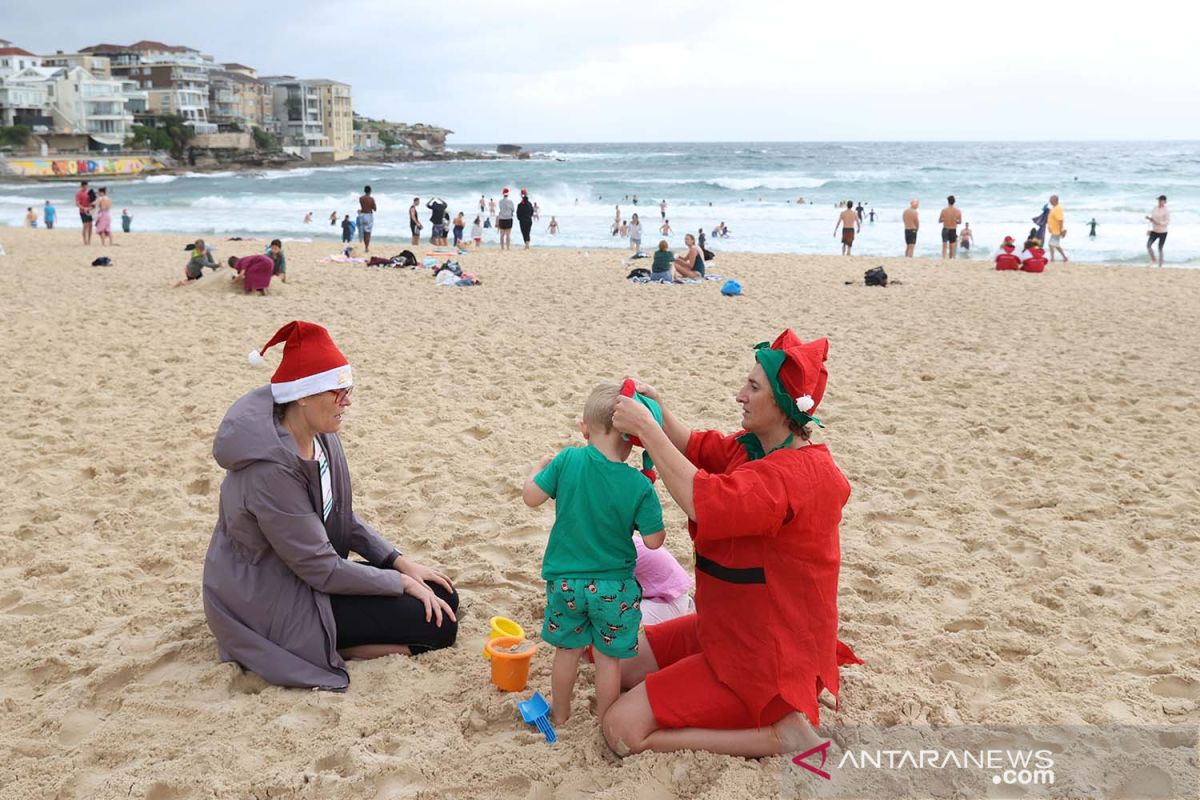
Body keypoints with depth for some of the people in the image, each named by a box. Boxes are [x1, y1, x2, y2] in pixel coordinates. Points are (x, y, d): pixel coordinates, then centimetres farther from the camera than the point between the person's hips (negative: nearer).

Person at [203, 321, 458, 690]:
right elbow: (321, 569, -24)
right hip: (271, 602, -9)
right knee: (436, 625, -12)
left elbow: (343, 518, 10)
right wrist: (402, 582, -15)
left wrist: (400, 562, 1)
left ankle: (328, 642, 5)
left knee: (441, 597, 5)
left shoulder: (321, 436, -4)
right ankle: (315, 650, -4)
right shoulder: (270, 468, -30)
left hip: (307, 572, 9)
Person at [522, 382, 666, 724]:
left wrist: (541, 466, 10)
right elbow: (654, 541, -12)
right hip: (614, 587, -2)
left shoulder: (567, 460, -16)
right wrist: (650, 513, 7)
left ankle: (560, 711, 40)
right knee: (608, 657, 15)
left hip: (565, 580, 2)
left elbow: (531, 497, -8)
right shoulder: (640, 486, -17)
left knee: (567, 649, 22)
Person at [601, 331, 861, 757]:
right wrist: (658, 410, -12)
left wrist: (646, 428, -32)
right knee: (622, 664, 18)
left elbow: (704, 502, -39)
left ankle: (780, 734, -7)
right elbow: (697, 447, 9)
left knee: (621, 730, -12)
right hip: (727, 628, 10)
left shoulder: (799, 473, -28)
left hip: (762, 656, -10)